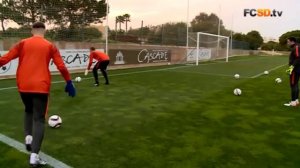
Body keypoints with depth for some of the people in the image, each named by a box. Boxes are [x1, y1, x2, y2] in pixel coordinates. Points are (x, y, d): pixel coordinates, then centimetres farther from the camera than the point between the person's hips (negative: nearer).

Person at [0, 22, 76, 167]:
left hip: (23, 86, 3)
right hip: (41, 86, -2)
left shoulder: (23, 43, 8)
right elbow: (61, 67, 0)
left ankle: (28, 137, 10)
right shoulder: (50, 46, 4)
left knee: (28, 111, 29)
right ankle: (34, 155, -7)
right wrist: (69, 83, 9)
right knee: (39, 119, 1)